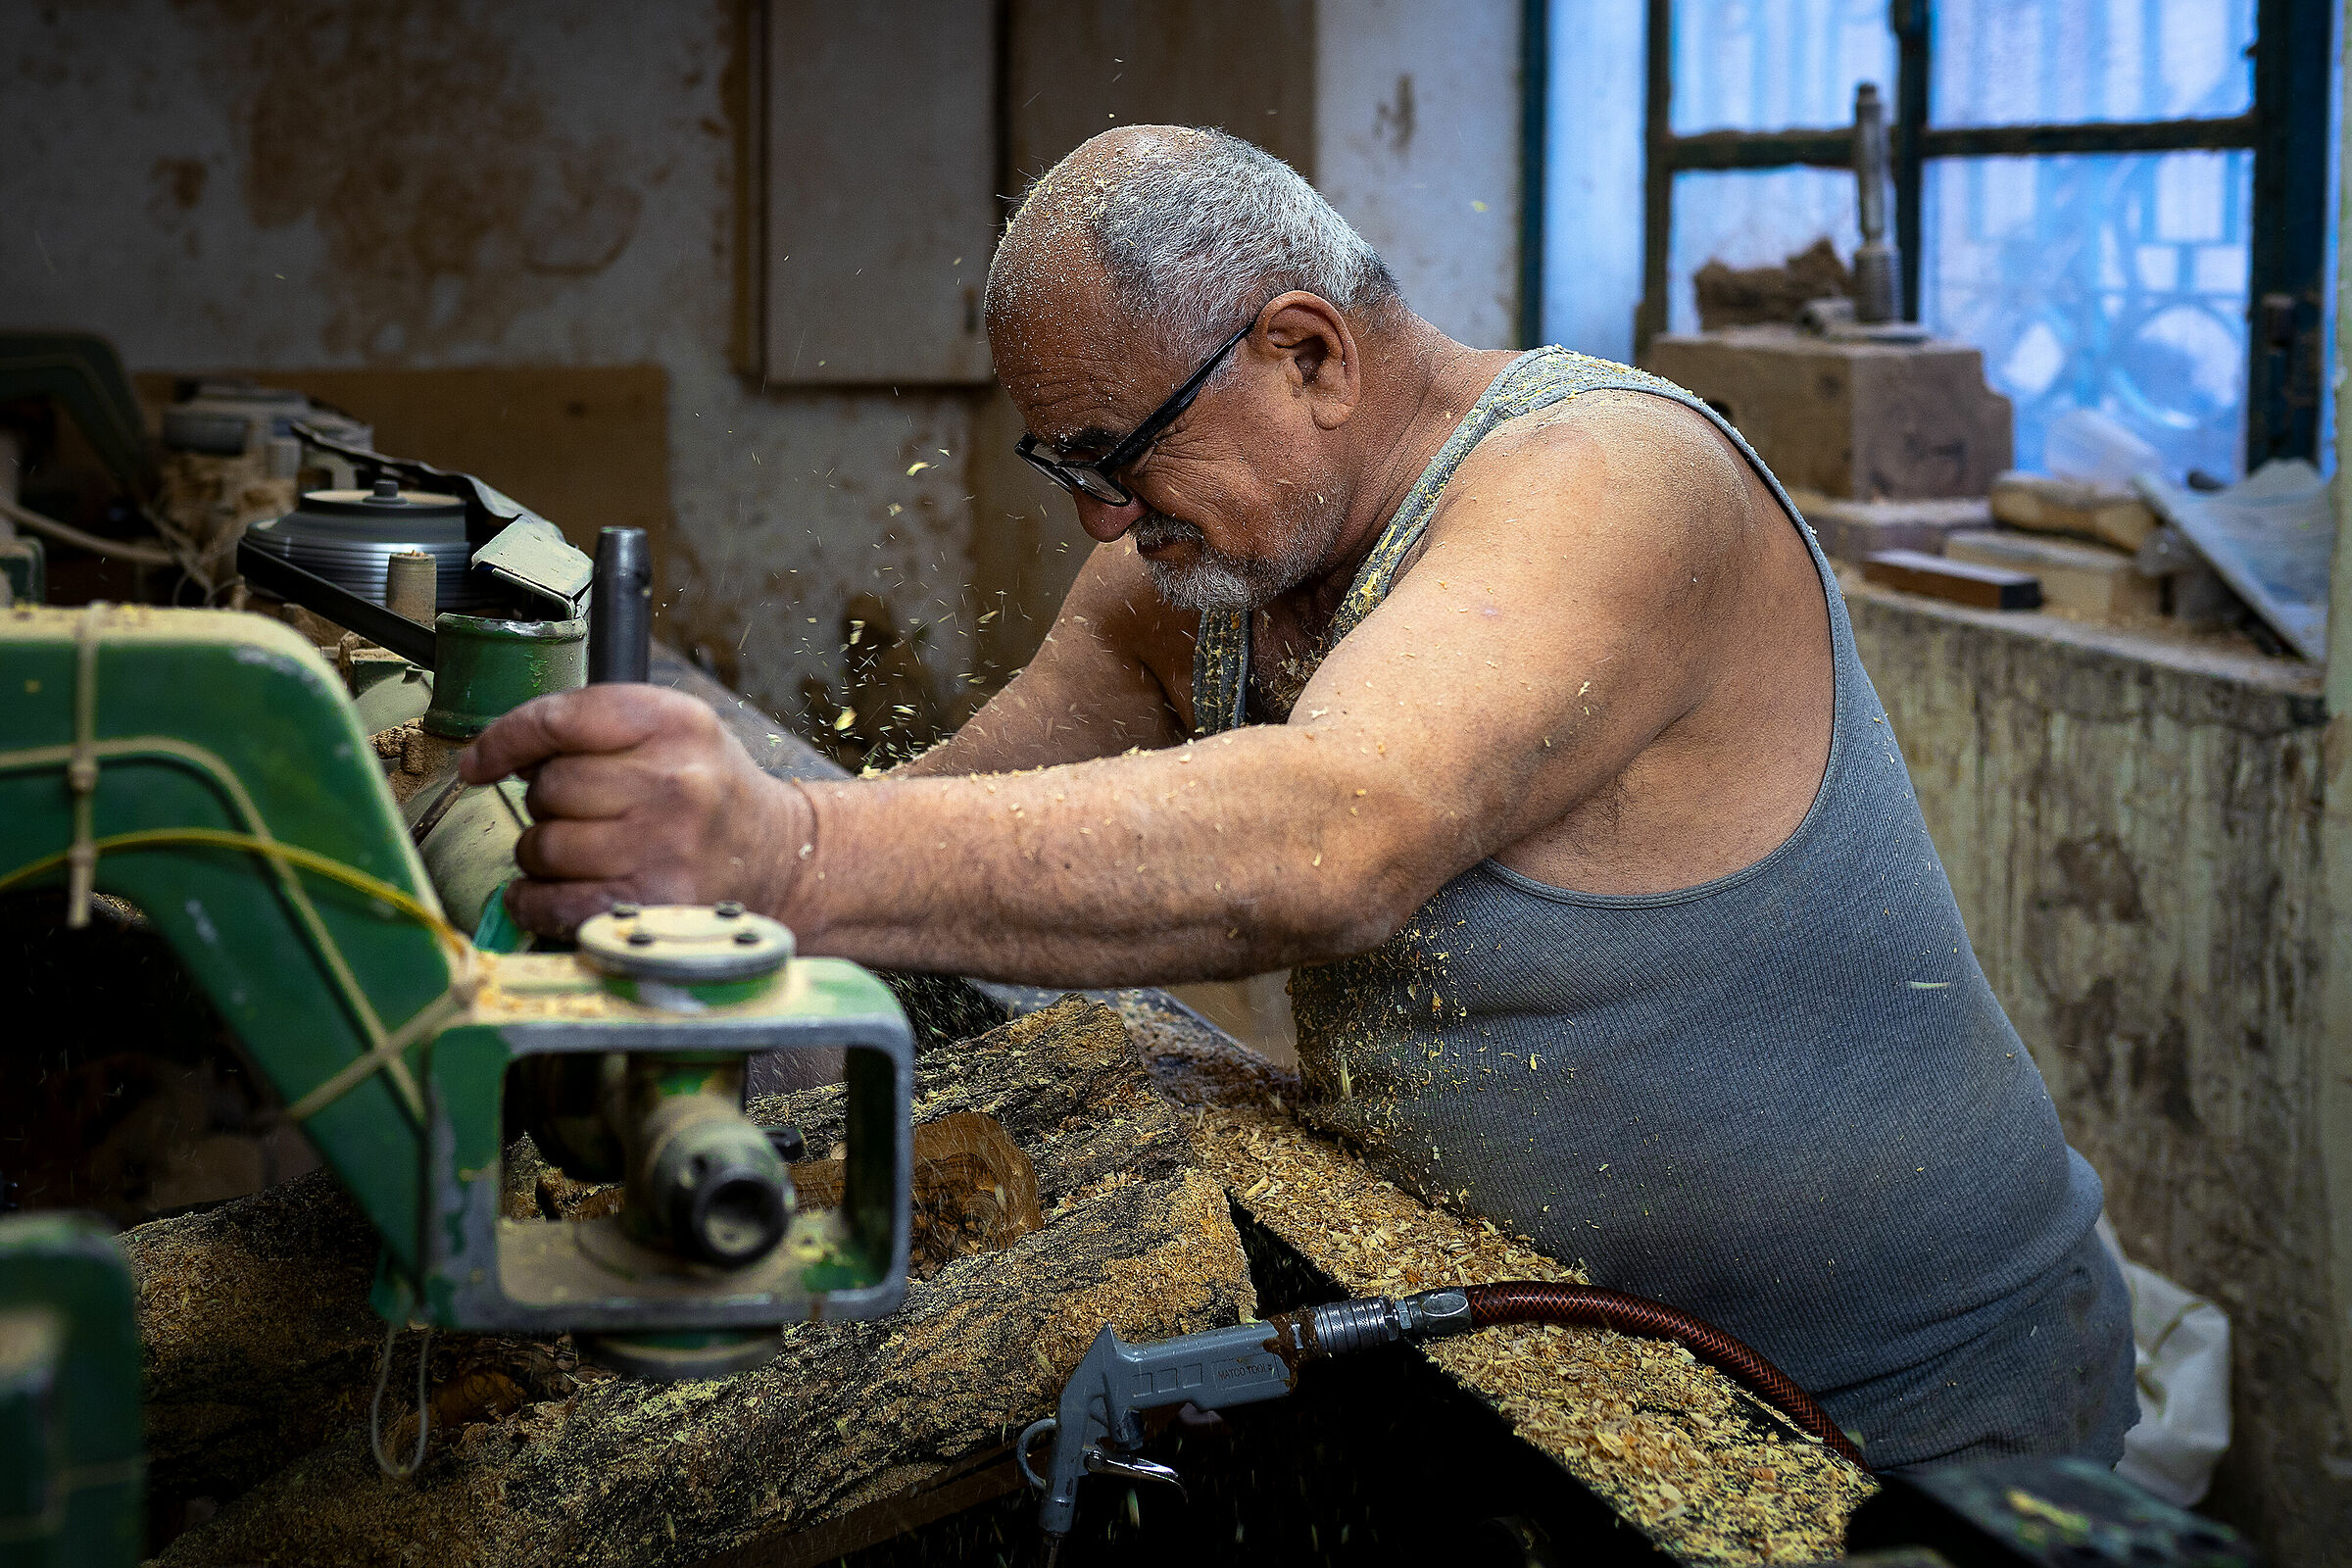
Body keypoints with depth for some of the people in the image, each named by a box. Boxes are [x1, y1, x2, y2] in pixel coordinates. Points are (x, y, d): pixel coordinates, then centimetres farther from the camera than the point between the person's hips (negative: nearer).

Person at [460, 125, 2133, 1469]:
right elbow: (972, 804, 2)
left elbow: (1329, 845, -42)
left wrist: (792, 858, -52)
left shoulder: (1605, 485, -26)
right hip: (1577, 1356, 7)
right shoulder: (1202, 553, 1)